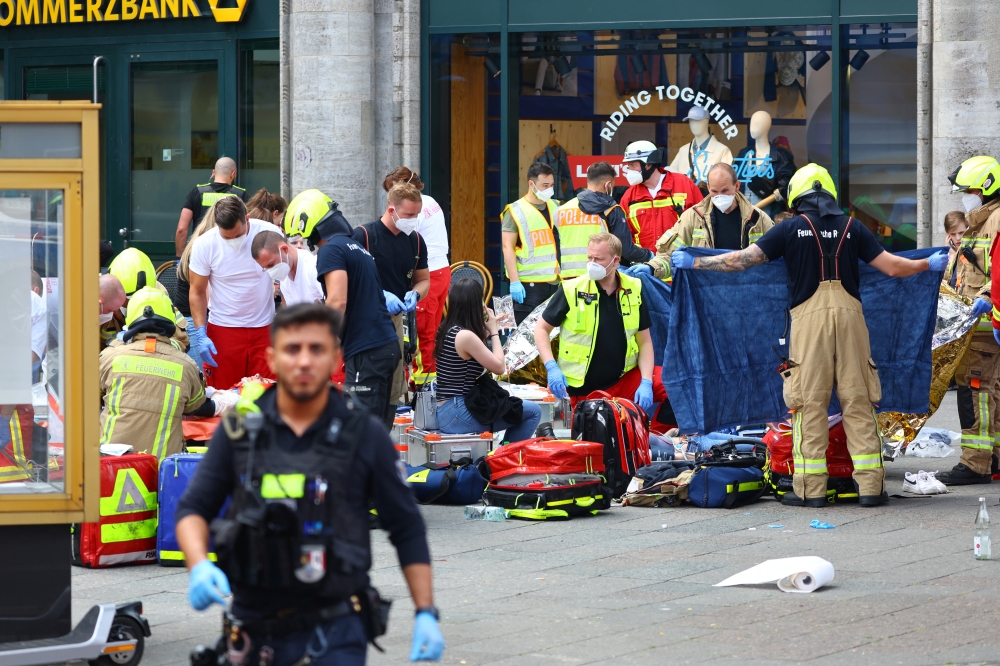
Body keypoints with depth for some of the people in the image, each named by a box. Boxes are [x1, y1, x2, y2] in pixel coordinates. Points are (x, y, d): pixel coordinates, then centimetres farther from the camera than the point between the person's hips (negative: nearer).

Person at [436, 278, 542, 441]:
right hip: (459, 415, -10)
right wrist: (494, 331, -1)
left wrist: (486, 331, 12)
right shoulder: (465, 336, -19)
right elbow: (499, 367, -11)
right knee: (533, 412, -7)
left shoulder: (446, 330, 8)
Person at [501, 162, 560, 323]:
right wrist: (514, 281, -16)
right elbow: (508, 247, -10)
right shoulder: (516, 211, -6)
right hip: (529, 285, -6)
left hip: (555, 282, 6)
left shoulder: (555, 207, 13)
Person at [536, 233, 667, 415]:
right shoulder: (572, 290, -9)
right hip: (584, 389, -2)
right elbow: (542, 329, 1)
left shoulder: (634, 290, -2)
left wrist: (646, 383, -9)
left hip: (626, 378, 2)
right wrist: (551, 368, -14)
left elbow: (644, 342, 5)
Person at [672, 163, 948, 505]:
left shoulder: (791, 228, 3)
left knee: (810, 403, 2)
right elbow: (892, 267, 8)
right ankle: (870, 486, 4)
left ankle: (810, 488, 0)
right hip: (849, 314, 2)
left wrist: (692, 263, 13)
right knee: (858, 401, 5)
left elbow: (743, 259, 2)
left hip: (809, 317, -2)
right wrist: (930, 265, 27)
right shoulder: (851, 227, 8)